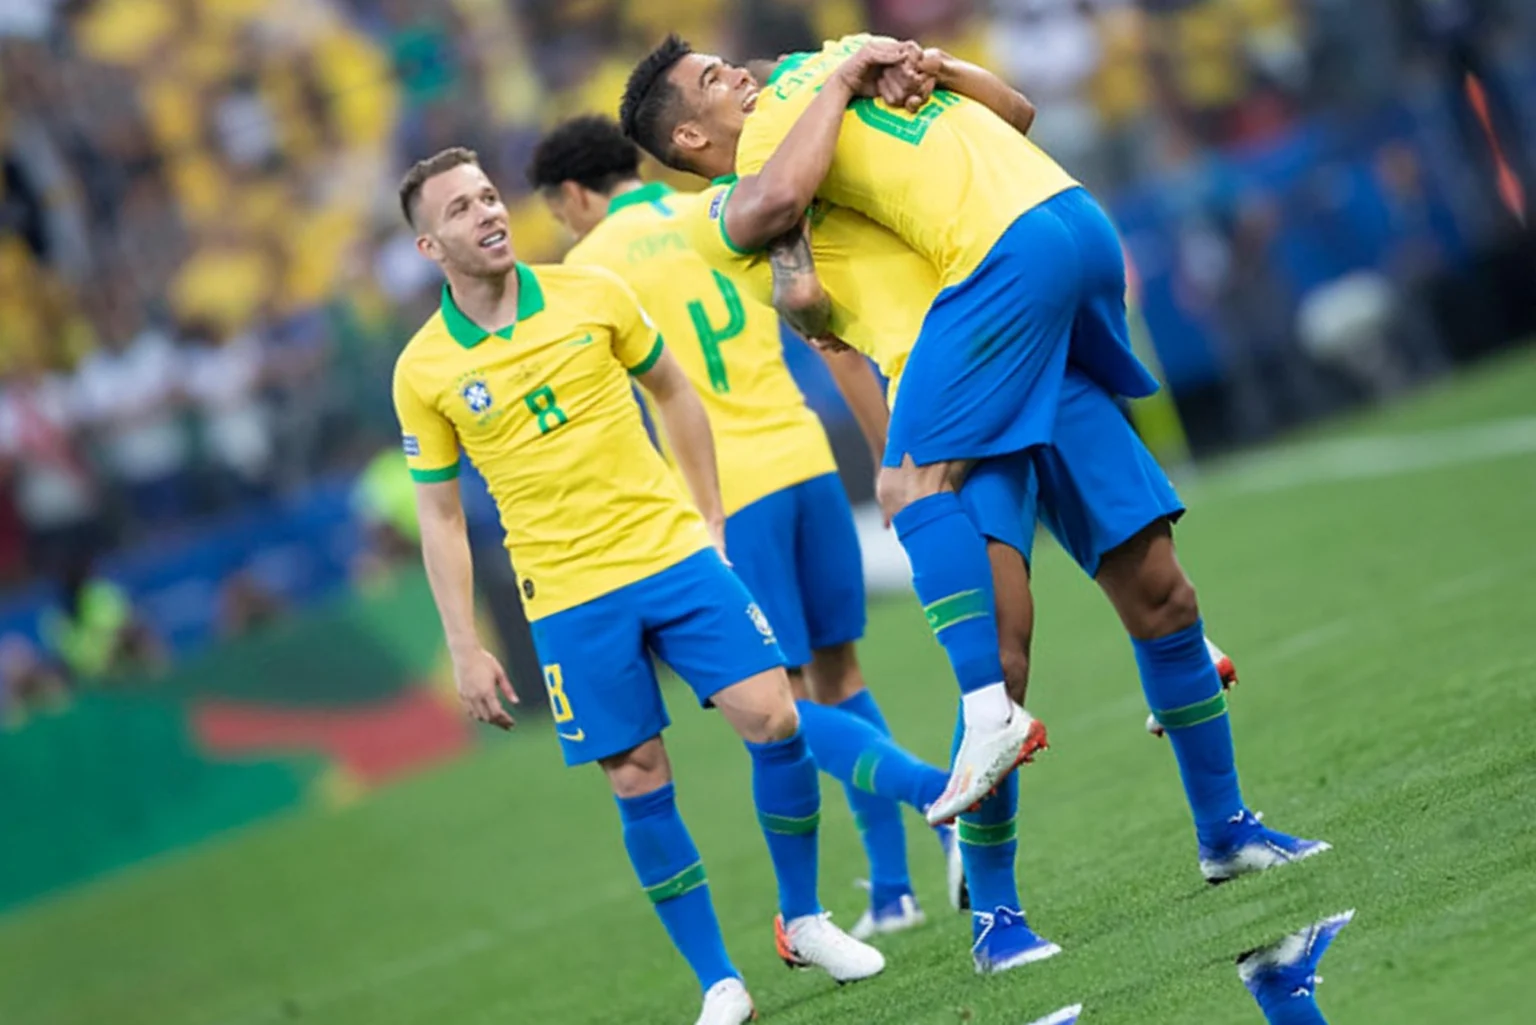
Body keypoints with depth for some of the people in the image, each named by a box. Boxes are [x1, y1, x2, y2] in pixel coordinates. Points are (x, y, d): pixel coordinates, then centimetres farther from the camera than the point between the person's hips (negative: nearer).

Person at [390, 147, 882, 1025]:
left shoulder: (593, 295, 0)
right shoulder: (424, 370, -3)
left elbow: (673, 393, 14)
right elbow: (440, 517, 3)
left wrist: (712, 521, 12)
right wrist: (467, 649, -1)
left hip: (677, 555, 1)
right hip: (570, 599, -1)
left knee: (776, 722, -7)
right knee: (640, 785, -3)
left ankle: (803, 920, 14)